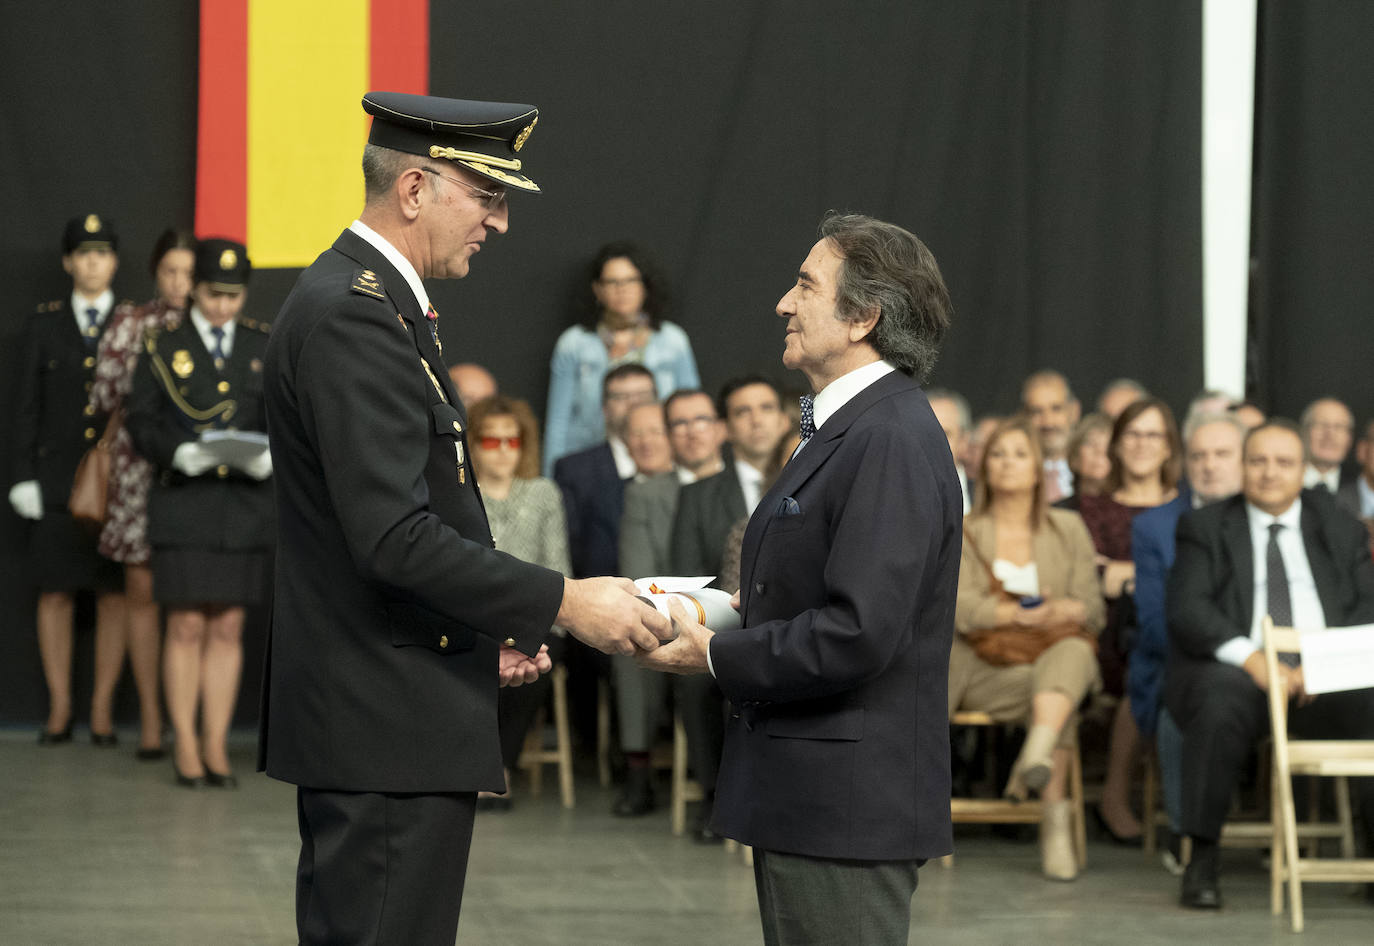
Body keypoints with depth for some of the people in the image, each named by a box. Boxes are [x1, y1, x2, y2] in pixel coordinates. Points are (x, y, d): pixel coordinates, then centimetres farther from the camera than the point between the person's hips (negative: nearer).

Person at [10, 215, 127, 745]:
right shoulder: (44, 325, 9)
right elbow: (28, 407, 7)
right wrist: (23, 477, -1)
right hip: (57, 479, 1)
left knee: (113, 595, 0)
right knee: (55, 594, 1)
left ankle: (103, 708, 7)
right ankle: (59, 709, 9)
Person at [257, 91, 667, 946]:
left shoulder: (376, 300, 16)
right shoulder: (351, 316, -17)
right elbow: (394, 538, -25)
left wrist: (488, 631, 15)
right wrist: (562, 603, -21)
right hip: (388, 726, -11)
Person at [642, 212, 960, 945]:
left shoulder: (894, 443, -18)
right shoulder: (845, 430, 17)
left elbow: (857, 633, -25)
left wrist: (714, 657, -15)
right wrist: (740, 610, 8)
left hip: (846, 806, -11)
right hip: (808, 801, 11)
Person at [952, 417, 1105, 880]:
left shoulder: (1067, 529, 17)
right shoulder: (963, 532, 14)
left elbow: (1092, 608, 8)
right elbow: (959, 607, -4)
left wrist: (1061, 612, -15)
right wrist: (1019, 613, -17)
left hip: (1055, 655, 1)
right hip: (985, 667, -1)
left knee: (1071, 652, -36)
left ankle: (1037, 754, -58)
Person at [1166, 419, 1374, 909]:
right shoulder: (1204, 527, 13)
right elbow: (1187, 610, -1)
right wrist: (1252, 659, -18)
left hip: (1323, 678, 2)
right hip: (1235, 670, -2)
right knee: (1220, 703, -37)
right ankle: (1202, 859, -28)